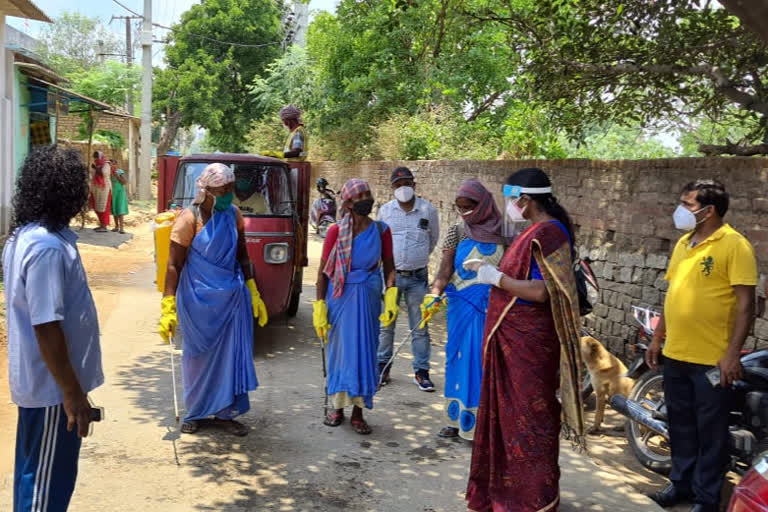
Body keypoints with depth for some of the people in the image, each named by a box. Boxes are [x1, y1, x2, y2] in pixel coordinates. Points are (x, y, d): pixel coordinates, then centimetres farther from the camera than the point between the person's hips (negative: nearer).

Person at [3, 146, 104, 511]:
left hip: (40, 380, 10)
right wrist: (73, 393, -21)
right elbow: (46, 327, -27)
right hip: (52, 385, -10)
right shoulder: (47, 247, -26)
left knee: (36, 472, 22)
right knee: (48, 481, 5)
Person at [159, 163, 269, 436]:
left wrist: (253, 293, 12)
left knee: (232, 354, 5)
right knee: (198, 355, 9)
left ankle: (225, 413, 16)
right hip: (199, 299, -4)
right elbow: (174, 265, -12)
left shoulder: (233, 214, 3)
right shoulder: (189, 219, -12)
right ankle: (194, 413, 25)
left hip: (232, 297, 4)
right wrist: (169, 308, -17)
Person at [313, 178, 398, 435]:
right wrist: (319, 307, -4)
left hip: (368, 297, 1)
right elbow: (323, 270, -1)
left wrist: (391, 298, -10)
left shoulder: (381, 230, 1)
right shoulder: (336, 231, -3)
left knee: (364, 350, 3)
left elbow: (389, 267, 4)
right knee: (339, 349, 8)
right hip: (340, 296, -1)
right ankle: (337, 407, 25)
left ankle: (358, 411, 16)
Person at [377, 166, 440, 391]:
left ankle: (421, 372, 13)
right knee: (386, 324, 8)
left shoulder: (428, 210, -1)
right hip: (390, 275, 1)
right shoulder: (385, 211, 2)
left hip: (418, 277, -1)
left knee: (420, 327, 4)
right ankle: (383, 366, 22)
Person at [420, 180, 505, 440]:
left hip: (493, 308, 0)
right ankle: (456, 419, 18)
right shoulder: (458, 231, -2)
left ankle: (479, 420, 15)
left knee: (486, 360, 4)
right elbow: (445, 270, -8)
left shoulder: (501, 231, -2)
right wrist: (433, 296, -25)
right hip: (463, 306, 0)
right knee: (460, 357, 7)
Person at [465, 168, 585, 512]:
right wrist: (488, 268, 16)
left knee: (529, 416, 3)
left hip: (527, 343, -10)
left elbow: (541, 292, -26)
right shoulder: (538, 231, 11)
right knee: (511, 411, 18)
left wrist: (495, 278, -19)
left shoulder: (549, 233, -20)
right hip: (513, 339, 10)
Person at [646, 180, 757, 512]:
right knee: (680, 426, 17)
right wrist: (657, 338, 18)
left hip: (712, 359, -7)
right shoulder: (683, 243, 12)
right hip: (676, 354, 7)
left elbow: (746, 303, -14)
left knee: (710, 432, 6)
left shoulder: (734, 245, -11)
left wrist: (733, 353, -19)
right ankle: (681, 484, 32)